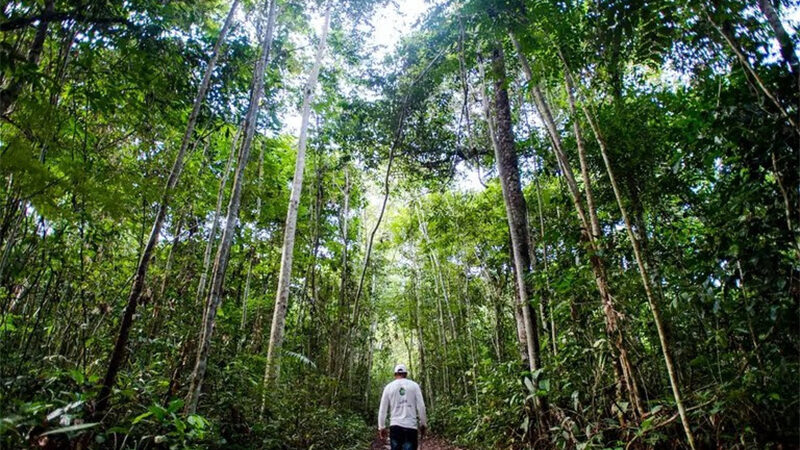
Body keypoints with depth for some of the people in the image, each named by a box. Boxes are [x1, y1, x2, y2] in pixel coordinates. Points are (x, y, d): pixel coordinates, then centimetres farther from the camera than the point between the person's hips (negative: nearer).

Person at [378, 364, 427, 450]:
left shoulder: (389, 387, 6)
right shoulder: (414, 385, 3)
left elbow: (382, 409, 7)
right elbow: (421, 406, 1)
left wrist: (381, 427, 14)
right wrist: (423, 424, 11)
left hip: (395, 426, 1)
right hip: (411, 426, -1)